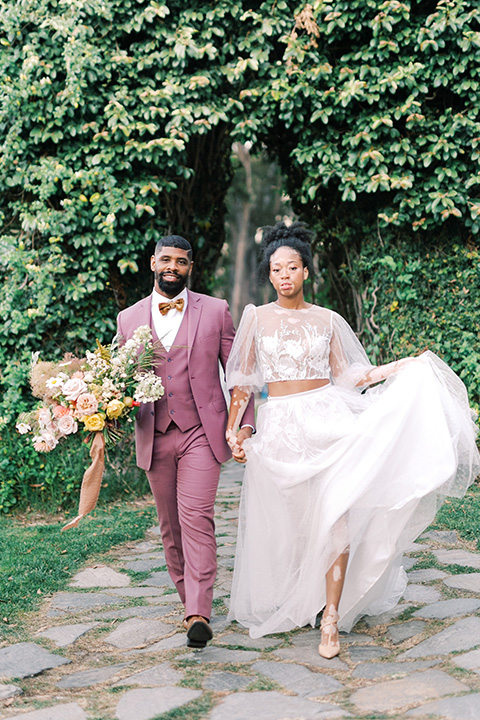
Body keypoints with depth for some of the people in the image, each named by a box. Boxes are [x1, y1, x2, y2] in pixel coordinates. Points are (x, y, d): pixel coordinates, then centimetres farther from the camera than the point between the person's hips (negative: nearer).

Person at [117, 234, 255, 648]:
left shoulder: (215, 311, 3)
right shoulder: (129, 319, 9)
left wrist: (245, 424, -2)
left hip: (202, 433, -3)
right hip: (154, 438, 3)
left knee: (197, 517, -14)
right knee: (170, 525, 11)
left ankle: (199, 614, -15)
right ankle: (189, 598, 27)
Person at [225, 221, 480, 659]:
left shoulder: (327, 320, 8)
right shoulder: (256, 317, 5)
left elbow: (346, 376, 13)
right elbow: (242, 380, 8)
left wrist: (405, 366, 7)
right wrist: (232, 429, 4)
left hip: (326, 420, 0)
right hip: (280, 426, 0)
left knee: (335, 516, -13)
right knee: (285, 526, 6)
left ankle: (331, 619, -7)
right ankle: (285, 605, 27)